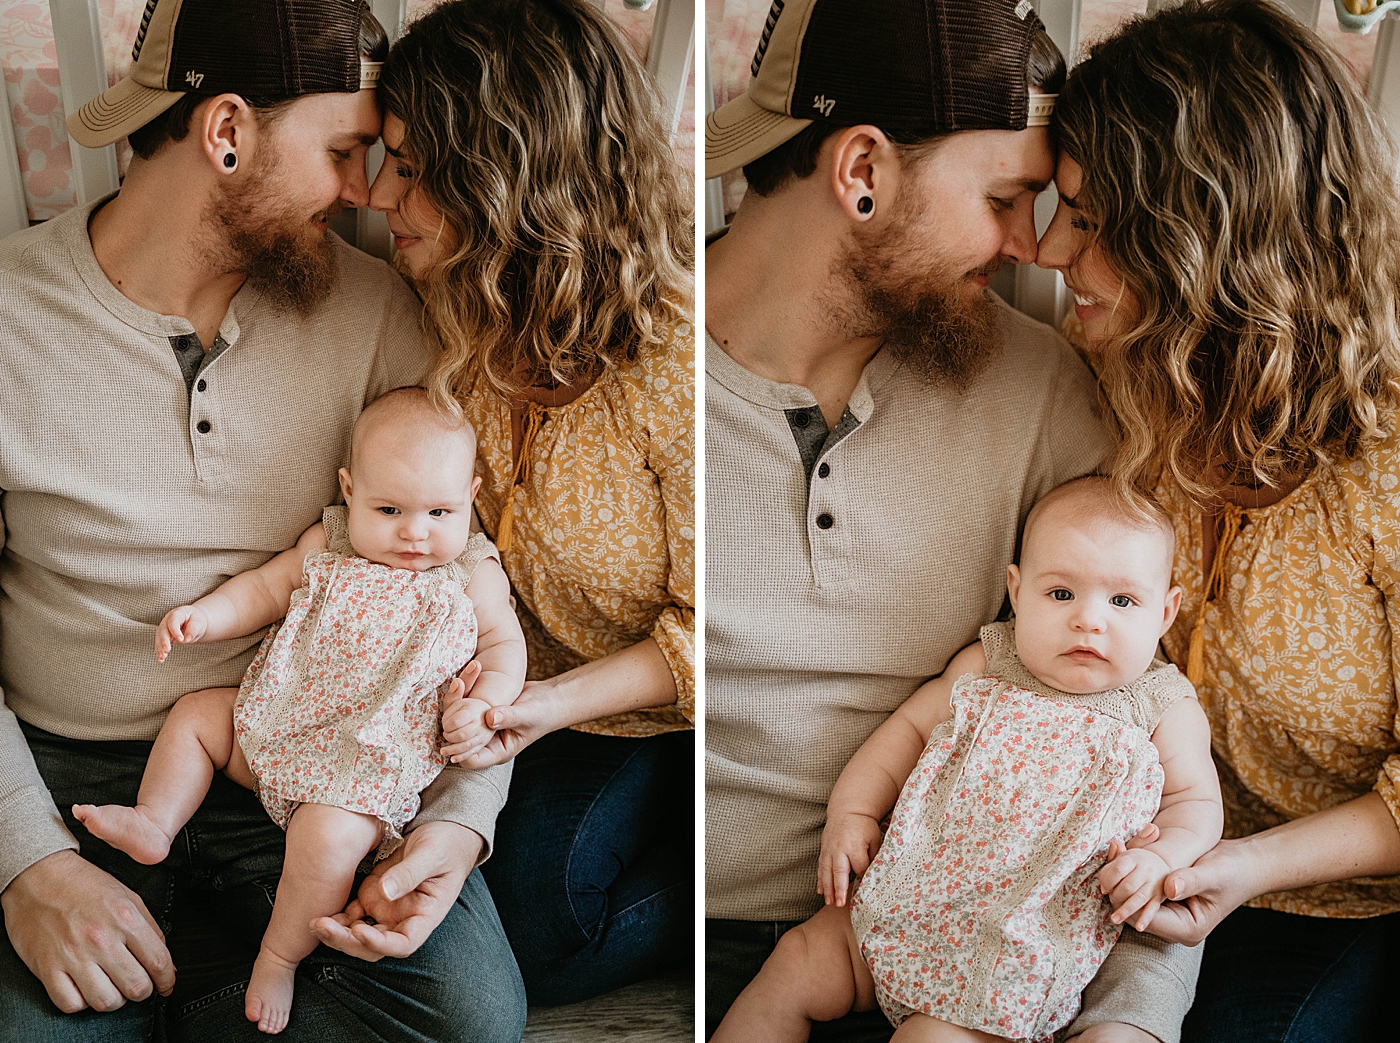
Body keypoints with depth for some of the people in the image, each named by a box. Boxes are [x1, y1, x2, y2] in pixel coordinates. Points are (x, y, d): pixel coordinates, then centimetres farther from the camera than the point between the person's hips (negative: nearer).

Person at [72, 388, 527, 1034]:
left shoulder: (474, 576, -2)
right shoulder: (327, 544, 6)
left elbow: (504, 646, 3)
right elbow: (266, 588, 12)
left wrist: (482, 705, -15)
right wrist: (206, 615, -5)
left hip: (372, 760, -5)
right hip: (277, 723, 6)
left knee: (327, 836, -27)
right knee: (193, 716, 5)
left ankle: (280, 957, -6)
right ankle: (153, 824, 17)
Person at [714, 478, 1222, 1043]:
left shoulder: (1167, 713, -3)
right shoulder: (985, 665, 3)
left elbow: (1195, 801, 3)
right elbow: (910, 726, 11)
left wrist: (1160, 858, -19)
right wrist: (852, 810, 1)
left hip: (1027, 951, -3)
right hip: (913, 904, 3)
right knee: (798, 964, -3)